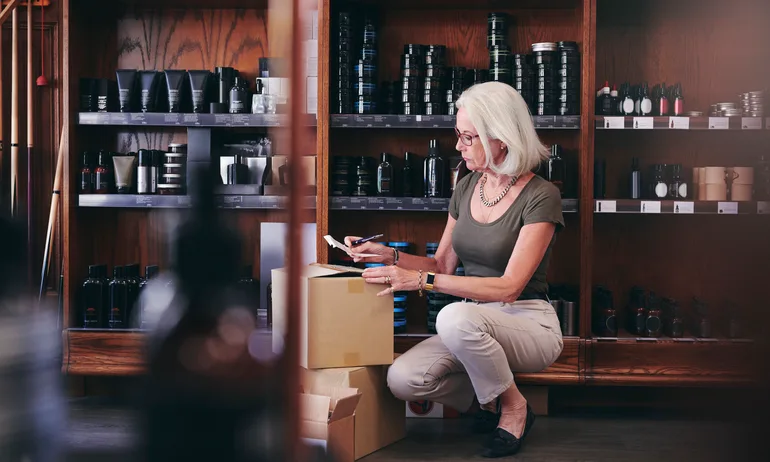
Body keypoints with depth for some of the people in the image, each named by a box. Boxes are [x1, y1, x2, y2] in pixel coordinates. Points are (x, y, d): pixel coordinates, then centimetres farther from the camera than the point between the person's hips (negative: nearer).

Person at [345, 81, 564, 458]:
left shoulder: (540, 197, -15)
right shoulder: (466, 188, 6)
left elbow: (509, 287, -23)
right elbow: (443, 265, 14)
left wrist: (423, 280, -27)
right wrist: (389, 256, -4)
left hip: (527, 324, -6)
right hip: (473, 323, 6)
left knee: (455, 318, -38)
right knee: (402, 380, -21)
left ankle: (513, 407, -11)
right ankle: (490, 398, 7)